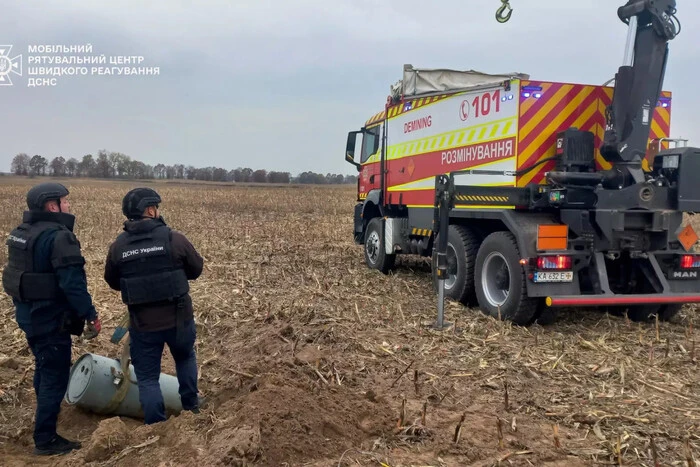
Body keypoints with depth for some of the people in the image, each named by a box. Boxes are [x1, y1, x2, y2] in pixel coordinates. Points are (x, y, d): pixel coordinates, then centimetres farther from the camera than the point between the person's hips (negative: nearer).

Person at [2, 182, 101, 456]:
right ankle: (45, 440, 8)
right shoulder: (58, 236, -23)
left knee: (44, 367, 28)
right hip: (50, 318, -10)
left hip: (29, 313, 10)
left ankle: (46, 411, 49)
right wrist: (90, 316, -21)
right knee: (55, 376, 0)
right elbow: (73, 283, -27)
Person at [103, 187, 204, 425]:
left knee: (147, 378, 12)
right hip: (179, 318, 0)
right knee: (185, 358, 29)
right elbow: (196, 269, 1)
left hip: (142, 323, 0)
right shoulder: (174, 238, -12)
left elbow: (113, 282, 10)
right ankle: (191, 406, 39)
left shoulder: (118, 246, -3)